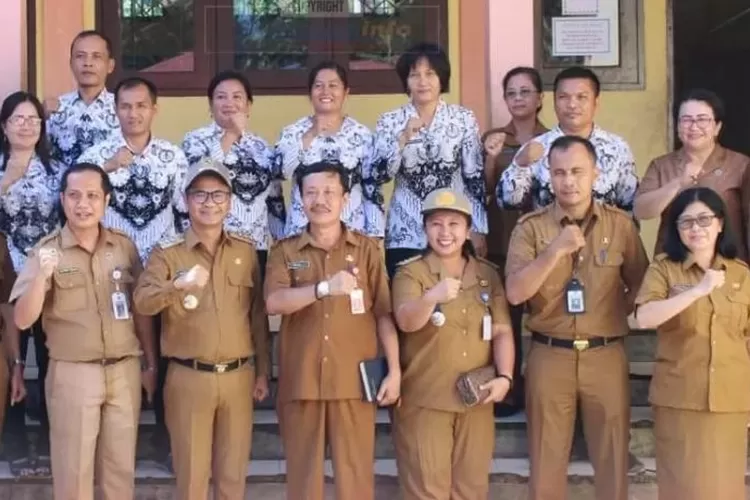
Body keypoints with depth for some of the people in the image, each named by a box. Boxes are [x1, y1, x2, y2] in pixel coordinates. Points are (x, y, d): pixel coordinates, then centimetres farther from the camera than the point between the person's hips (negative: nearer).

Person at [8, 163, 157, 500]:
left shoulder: (125, 247, 3)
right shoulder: (47, 251, -6)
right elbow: (23, 320, -12)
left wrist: (150, 364, 13)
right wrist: (42, 275, -28)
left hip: (125, 371, 3)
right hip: (72, 374, -2)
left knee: (121, 467, 12)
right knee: (73, 469, 7)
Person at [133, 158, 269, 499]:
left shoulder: (246, 251, 6)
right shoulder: (167, 253, -1)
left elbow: (258, 314, 11)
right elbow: (142, 302, -16)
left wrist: (262, 370, 11)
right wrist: (178, 285, -35)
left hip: (238, 376, 2)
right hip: (188, 378, -2)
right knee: (191, 472, 5)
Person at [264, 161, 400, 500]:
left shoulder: (366, 249, 6)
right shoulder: (285, 251, 7)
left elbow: (384, 313, 5)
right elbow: (274, 303, -9)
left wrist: (394, 370, -2)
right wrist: (325, 288, -23)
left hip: (355, 380, -1)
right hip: (300, 380, 1)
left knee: (356, 472, 2)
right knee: (302, 472, 8)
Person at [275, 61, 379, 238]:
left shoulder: (361, 134, 4)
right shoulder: (293, 131, 4)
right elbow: (282, 170, -11)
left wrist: (375, 236, -2)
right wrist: (310, 135, -17)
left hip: (352, 228, 0)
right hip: (302, 228, 0)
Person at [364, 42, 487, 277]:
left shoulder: (464, 118, 1)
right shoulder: (390, 122, 1)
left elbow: (476, 178, 3)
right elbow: (376, 177, -5)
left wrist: (479, 230, 0)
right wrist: (403, 139, -16)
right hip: (405, 234, 0)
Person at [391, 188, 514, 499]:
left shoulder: (488, 274, 7)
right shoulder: (410, 273, -4)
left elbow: (502, 331, 5)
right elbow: (406, 322, -22)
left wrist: (504, 376, -11)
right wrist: (431, 297, -42)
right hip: (423, 400, -3)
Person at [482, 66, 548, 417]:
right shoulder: (493, 138, 9)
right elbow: (484, 189, 1)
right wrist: (491, 158, -15)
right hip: (502, 237, 1)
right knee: (505, 314, -3)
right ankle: (510, 390, 7)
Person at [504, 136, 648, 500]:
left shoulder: (620, 224, 2)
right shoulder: (530, 227, -2)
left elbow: (642, 286, 10)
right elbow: (514, 293, -13)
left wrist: (616, 314, -4)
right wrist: (555, 250, -22)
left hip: (606, 355, 1)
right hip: (549, 356, -1)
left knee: (612, 456, 7)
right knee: (547, 458, 8)